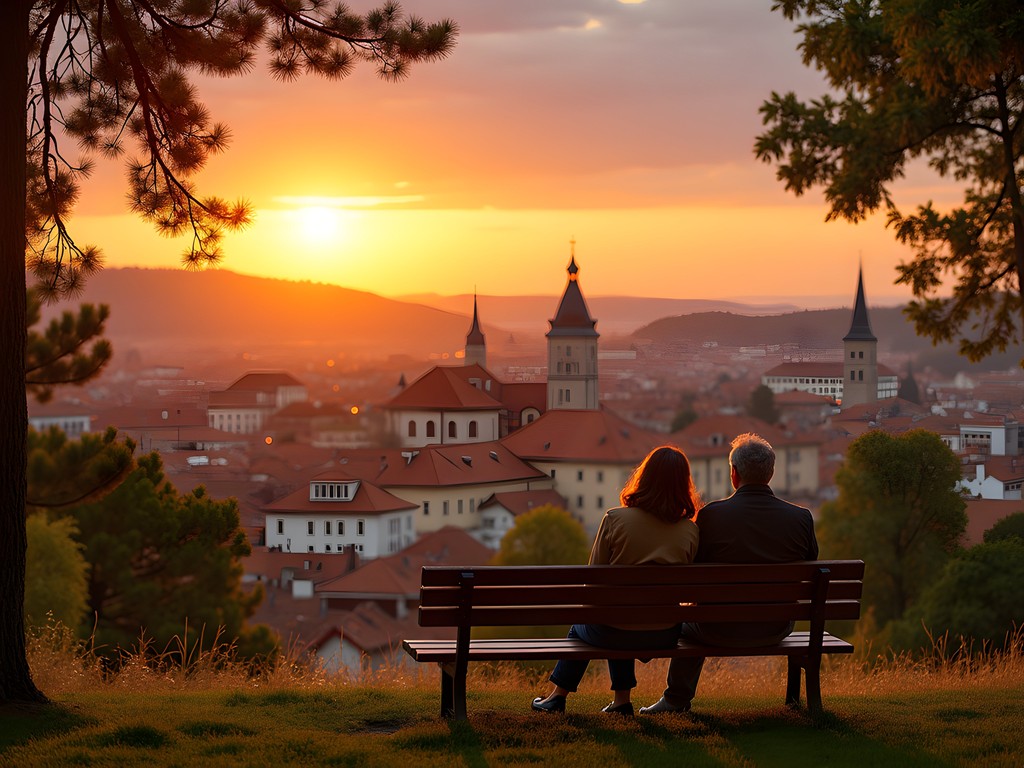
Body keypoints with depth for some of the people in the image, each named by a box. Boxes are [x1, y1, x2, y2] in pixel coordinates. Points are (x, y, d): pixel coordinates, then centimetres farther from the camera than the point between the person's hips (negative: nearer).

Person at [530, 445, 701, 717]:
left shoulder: (615, 519, -13)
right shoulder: (690, 531, -8)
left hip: (614, 633, -2)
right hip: (663, 636, 2)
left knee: (581, 627, 33)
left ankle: (558, 695, 41)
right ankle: (622, 699, 37)